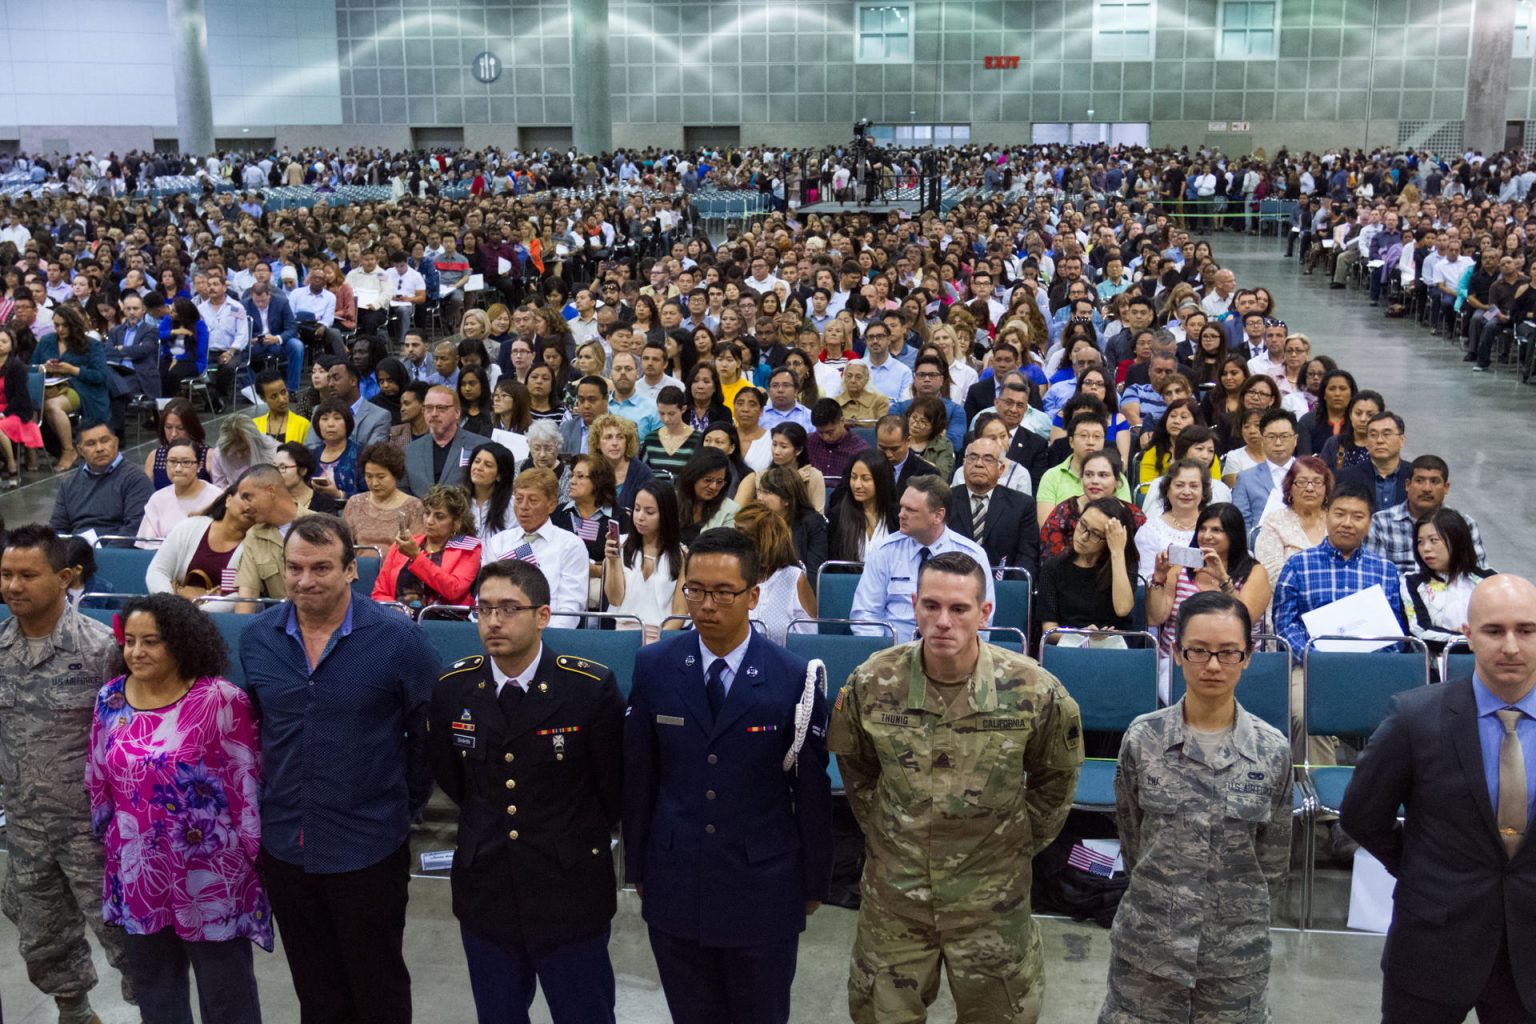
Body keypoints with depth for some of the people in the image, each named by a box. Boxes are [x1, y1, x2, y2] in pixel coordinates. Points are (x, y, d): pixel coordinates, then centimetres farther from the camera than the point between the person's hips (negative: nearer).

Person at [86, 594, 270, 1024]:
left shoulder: (221, 700, -17)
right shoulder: (110, 700, 0)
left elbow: (248, 783, -13)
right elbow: (98, 783, 12)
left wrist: (254, 853, -9)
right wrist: (108, 843, 15)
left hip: (211, 875, -5)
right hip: (137, 874, 5)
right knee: (151, 983, 23)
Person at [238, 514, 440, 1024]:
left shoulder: (397, 639, -14)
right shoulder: (257, 638, -1)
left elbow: (430, 731, -5)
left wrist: (405, 804, -2)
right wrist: (265, 801, 9)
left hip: (369, 847, -4)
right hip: (283, 844, 4)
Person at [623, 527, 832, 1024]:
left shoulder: (794, 680, -12)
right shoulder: (652, 667, -6)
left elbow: (812, 790, -4)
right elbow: (638, 776, 1)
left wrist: (815, 883, 3)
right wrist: (637, 867, 7)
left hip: (763, 890, -1)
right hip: (674, 887, 2)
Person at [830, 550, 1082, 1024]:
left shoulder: (1034, 691, -17)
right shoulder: (871, 684, -13)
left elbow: (1056, 777, 2)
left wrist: (1021, 844, 4)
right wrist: (880, 832, 9)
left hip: (993, 898, -1)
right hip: (894, 893, 1)